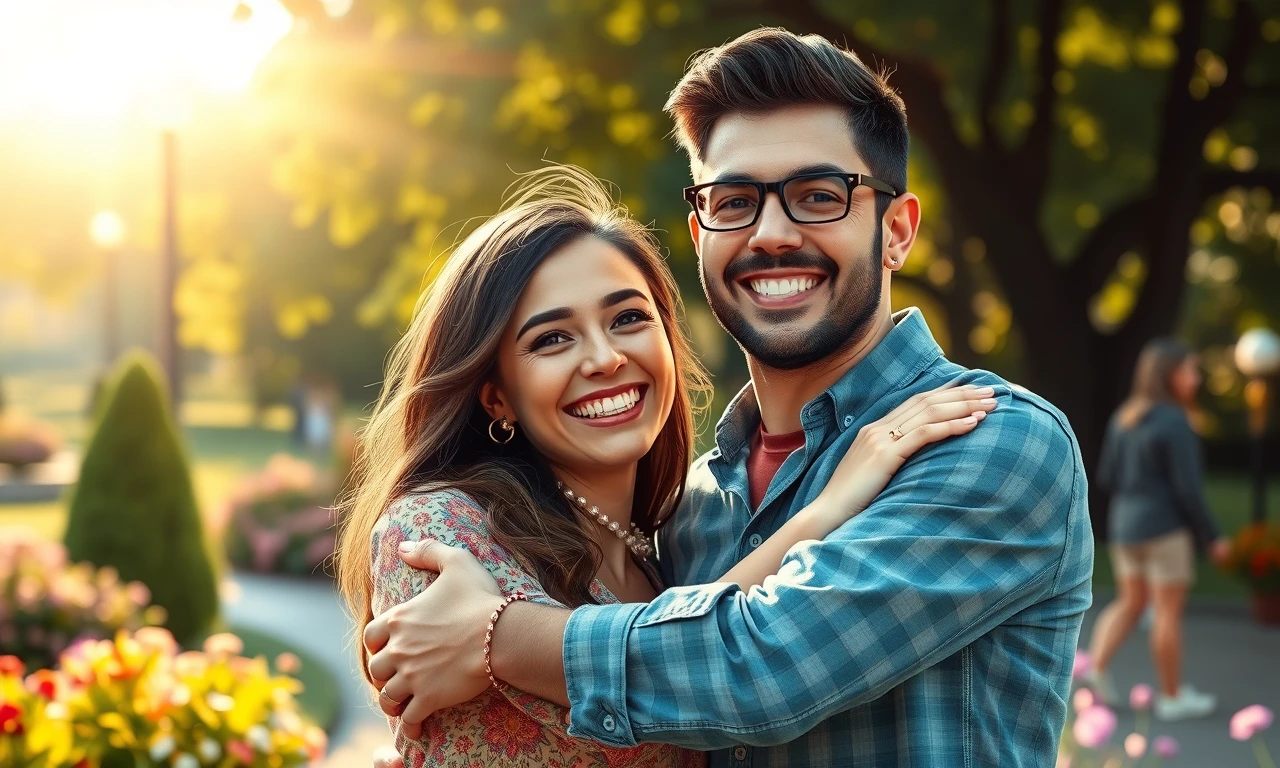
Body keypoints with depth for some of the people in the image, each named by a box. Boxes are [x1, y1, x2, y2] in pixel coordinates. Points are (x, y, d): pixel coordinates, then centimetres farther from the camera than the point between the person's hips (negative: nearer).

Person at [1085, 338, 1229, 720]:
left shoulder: (1124, 417, 6)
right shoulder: (1174, 423, -17)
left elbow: (1107, 477, 9)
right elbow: (1188, 488, -17)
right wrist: (1212, 537, -7)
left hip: (1125, 527, 7)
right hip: (1166, 530, -7)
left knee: (1130, 604, 16)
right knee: (1169, 612, 3)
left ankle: (1097, 665, 0)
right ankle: (1172, 696, 11)